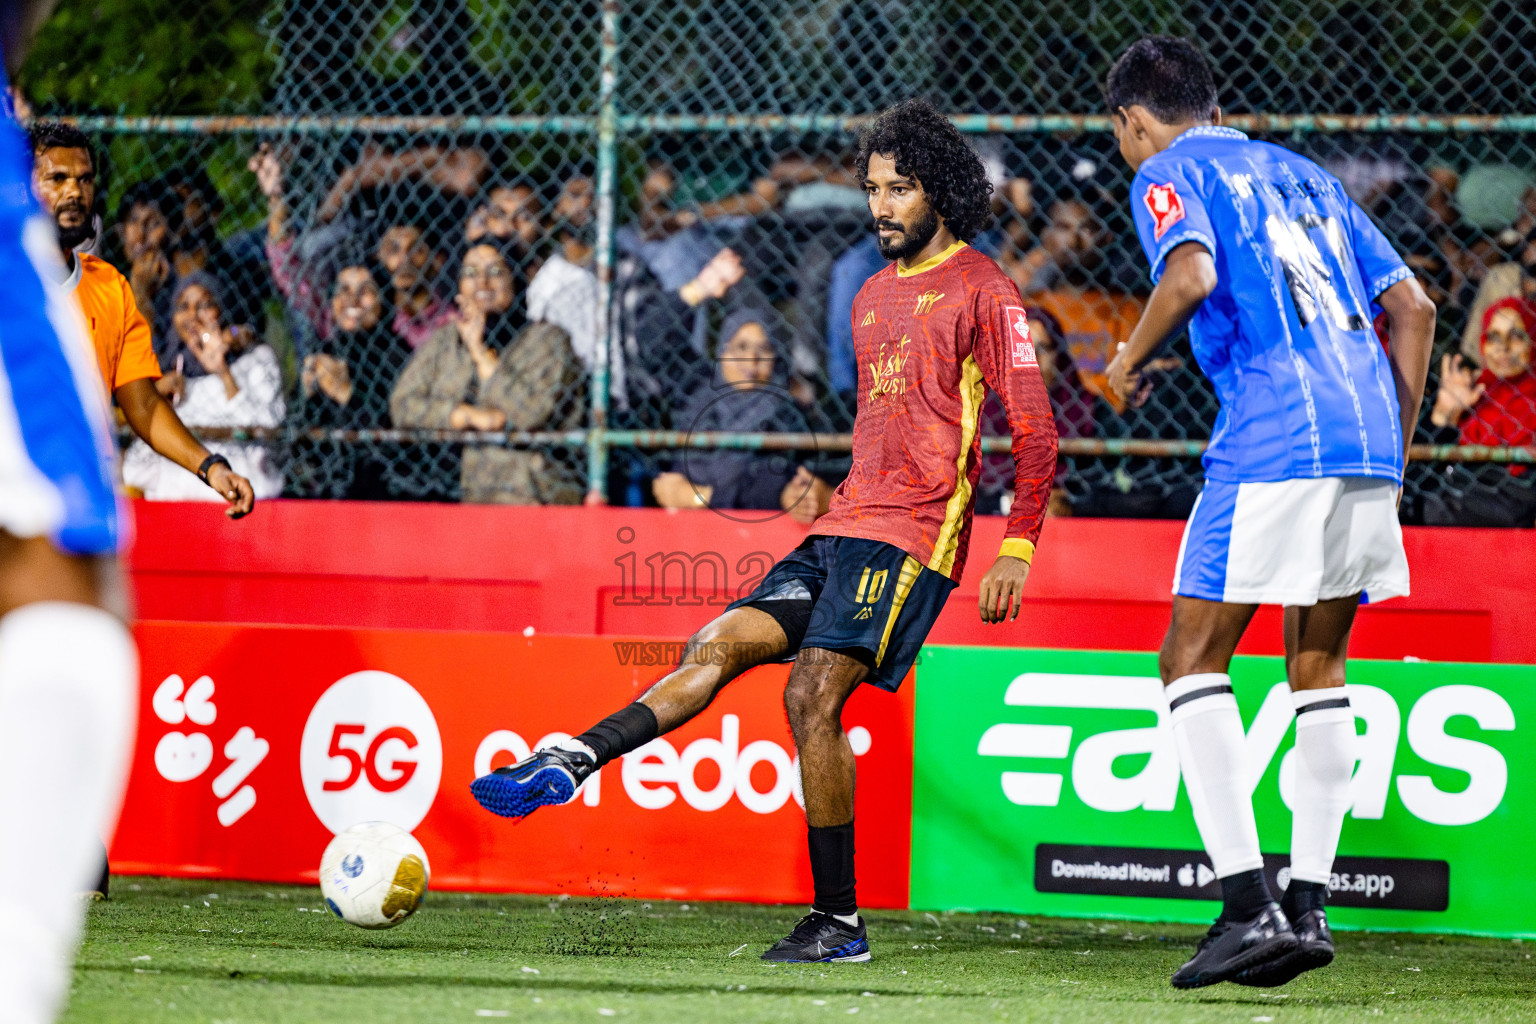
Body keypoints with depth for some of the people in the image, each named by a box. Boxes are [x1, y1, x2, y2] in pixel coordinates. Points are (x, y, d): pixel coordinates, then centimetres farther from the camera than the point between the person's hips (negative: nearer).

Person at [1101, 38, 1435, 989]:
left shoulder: (1169, 174, 6)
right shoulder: (1303, 174, 26)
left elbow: (1192, 275, -16)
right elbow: (1414, 306, 21)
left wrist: (1131, 359, 1)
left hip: (1272, 444, -7)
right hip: (1366, 434, 7)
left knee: (1193, 658, 0)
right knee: (1319, 664, 16)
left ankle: (1247, 905, -10)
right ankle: (1307, 904, 13)